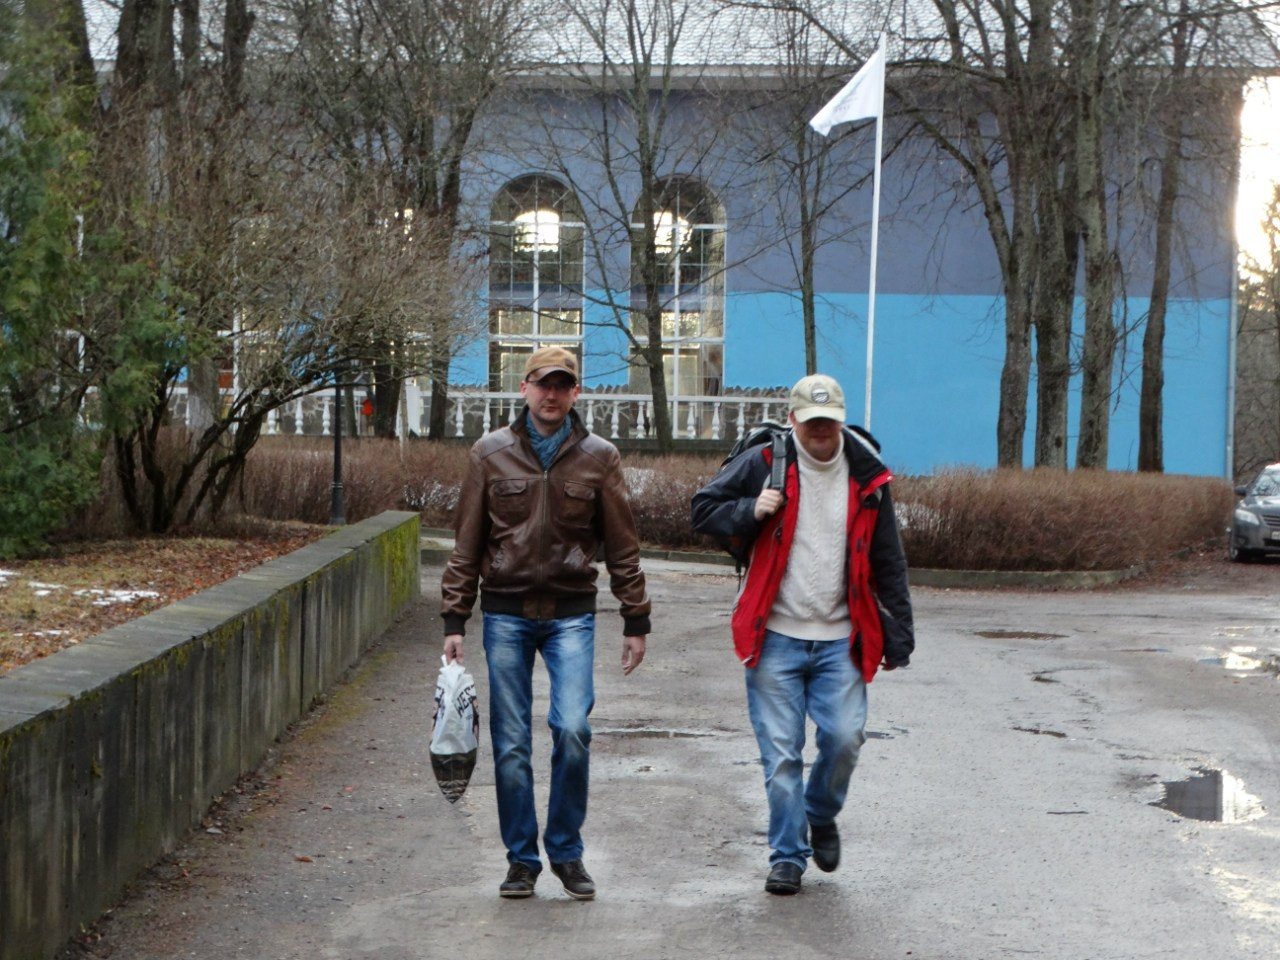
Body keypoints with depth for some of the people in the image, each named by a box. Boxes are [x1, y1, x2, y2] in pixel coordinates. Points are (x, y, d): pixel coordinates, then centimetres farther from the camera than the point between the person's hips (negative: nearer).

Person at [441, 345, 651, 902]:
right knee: (511, 744, 2)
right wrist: (454, 620, 2)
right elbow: (467, 545, 6)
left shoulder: (599, 458, 4)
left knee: (572, 729, -14)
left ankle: (566, 850, 5)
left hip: (571, 614, -1)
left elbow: (622, 547, 8)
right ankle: (522, 858, 15)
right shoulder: (491, 453, 4)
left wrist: (635, 621, 6)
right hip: (506, 612, 1)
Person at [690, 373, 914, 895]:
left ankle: (821, 817, 21)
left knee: (844, 738, -9)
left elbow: (888, 564, 10)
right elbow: (704, 509, 5)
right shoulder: (762, 464, -2)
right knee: (781, 753, -2)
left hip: (840, 639, 1)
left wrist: (897, 636, 9)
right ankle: (787, 856, 11)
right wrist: (750, 512, -14)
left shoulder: (866, 476, 4)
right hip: (775, 637, -1)